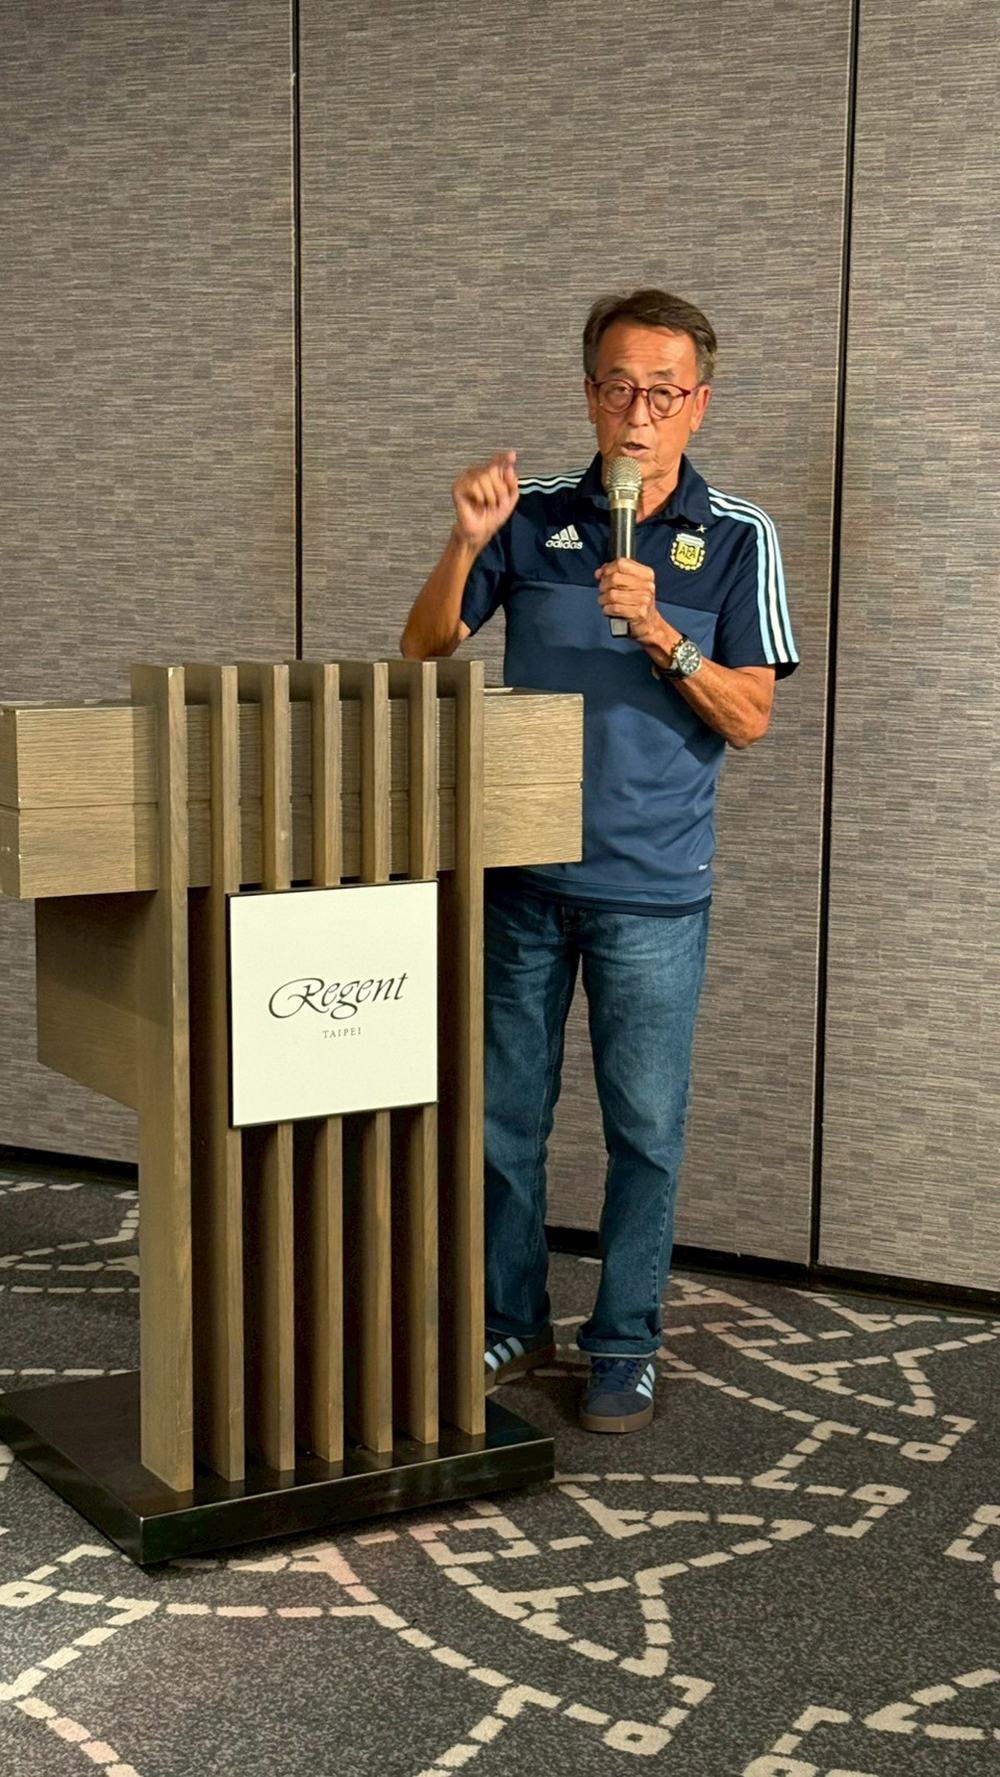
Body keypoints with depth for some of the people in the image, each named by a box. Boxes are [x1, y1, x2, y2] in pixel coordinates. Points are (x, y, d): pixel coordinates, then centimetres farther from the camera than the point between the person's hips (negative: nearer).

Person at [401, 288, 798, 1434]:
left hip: (652, 888, -2)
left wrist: (657, 631, -21)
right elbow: (425, 647, 4)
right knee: (503, 1113, 11)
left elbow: (747, 720, -7)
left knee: (645, 1129, 5)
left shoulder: (736, 540, -2)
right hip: (521, 873, 2)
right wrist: (466, 542, -13)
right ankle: (509, 1322, 28)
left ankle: (624, 1347, 21)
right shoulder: (535, 516, 4)